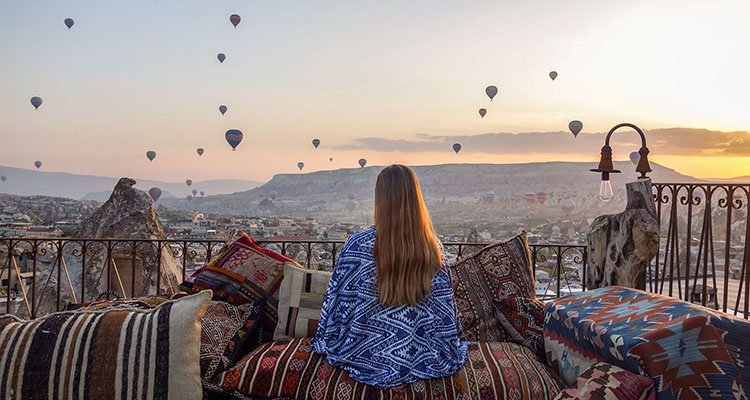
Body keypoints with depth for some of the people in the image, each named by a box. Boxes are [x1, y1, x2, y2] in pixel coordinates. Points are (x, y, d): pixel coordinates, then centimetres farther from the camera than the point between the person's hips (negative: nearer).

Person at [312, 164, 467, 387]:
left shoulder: (358, 246, -22)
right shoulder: (433, 248, -14)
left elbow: (338, 303, -12)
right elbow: (445, 309, -5)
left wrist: (325, 343, 7)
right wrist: (452, 349, 14)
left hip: (369, 359, -1)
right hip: (423, 359, 2)